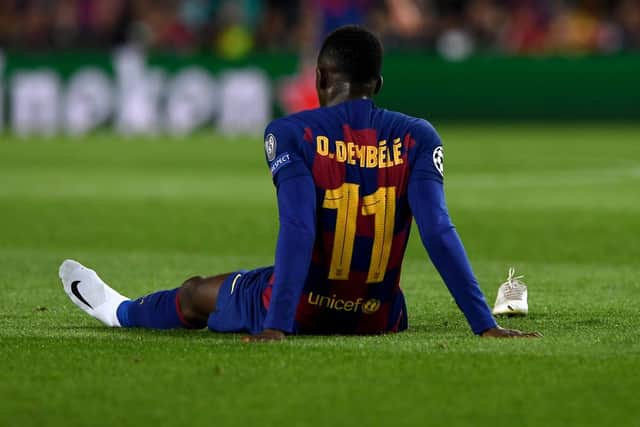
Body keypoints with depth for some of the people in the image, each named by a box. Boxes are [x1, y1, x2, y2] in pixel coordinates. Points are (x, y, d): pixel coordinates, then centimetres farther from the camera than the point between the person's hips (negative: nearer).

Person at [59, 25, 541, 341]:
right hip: (377, 319, 2)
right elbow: (439, 233, -16)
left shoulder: (293, 134, -13)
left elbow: (297, 230, -24)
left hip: (300, 309, -2)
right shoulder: (416, 139, -8)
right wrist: (485, 325, -17)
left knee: (196, 293, 30)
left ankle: (119, 311, 59)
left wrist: (276, 326, -28)